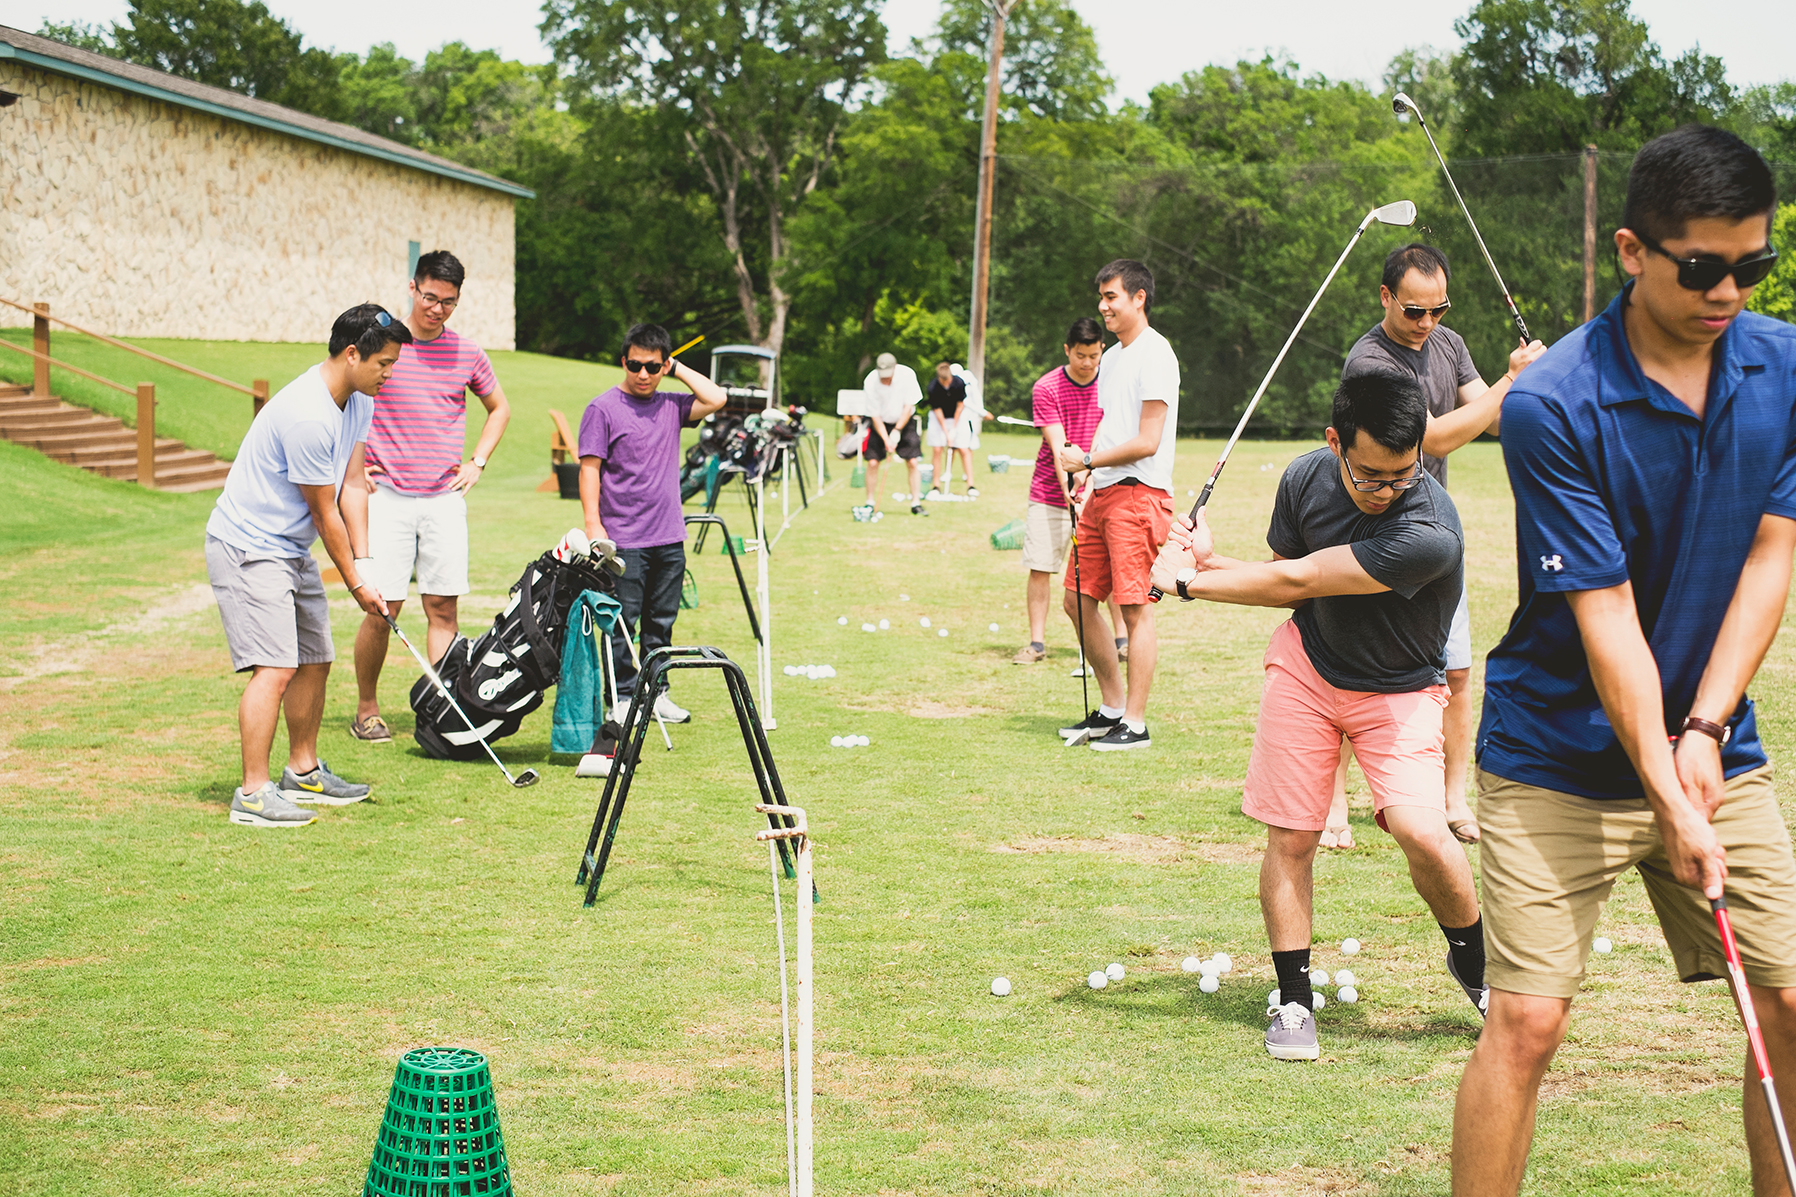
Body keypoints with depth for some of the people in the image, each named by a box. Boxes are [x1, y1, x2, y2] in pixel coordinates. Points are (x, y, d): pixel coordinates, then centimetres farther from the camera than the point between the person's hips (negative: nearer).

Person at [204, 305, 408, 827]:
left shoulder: (359, 401, 4)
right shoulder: (308, 416, -28)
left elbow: (352, 485, 5)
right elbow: (324, 513, -19)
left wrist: (363, 562, -5)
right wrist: (355, 583, -8)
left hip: (292, 548, 10)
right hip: (248, 548, -10)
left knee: (315, 661, 15)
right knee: (275, 668, -17)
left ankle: (303, 772, 29)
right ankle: (253, 794, -14)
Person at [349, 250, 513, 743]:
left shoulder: (466, 353, 7)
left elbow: (499, 408, 23)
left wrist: (476, 463, 12)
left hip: (445, 497, 3)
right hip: (387, 494, -3)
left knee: (443, 607, 0)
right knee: (382, 607, -5)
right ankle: (366, 710, 10)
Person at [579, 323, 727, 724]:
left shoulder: (671, 405, 11)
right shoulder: (603, 408, -4)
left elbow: (715, 398, 2)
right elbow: (590, 468, -7)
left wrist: (678, 368, 3)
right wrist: (593, 523, -15)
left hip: (669, 539, 5)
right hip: (624, 541, -5)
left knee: (662, 622, 11)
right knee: (623, 624, -2)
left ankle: (655, 692, 20)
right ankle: (623, 698, 4)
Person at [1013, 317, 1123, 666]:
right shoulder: (1046, 387, -9)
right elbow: (1058, 445, -16)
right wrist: (1067, 485, -28)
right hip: (1050, 493, -2)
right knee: (1039, 568, -3)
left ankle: (1122, 638, 13)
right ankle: (1036, 643, 7)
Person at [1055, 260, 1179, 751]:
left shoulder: (1155, 355, -10)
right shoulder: (1112, 356, 19)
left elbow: (1147, 442, -16)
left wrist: (1087, 460, -11)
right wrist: (1089, 483, 12)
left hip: (1139, 493, -10)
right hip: (1104, 492, 10)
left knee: (1135, 608, -7)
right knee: (1077, 599, 9)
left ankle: (1135, 724, -3)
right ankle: (1111, 707, 20)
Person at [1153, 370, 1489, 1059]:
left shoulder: (1428, 535, -33)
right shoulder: (1306, 479, -13)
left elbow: (1298, 580, -28)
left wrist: (1187, 581, -19)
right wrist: (1209, 561, -13)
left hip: (1398, 688, -4)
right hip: (1308, 664, 4)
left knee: (1420, 830, -21)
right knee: (1289, 837, -1)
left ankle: (1473, 960, 7)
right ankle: (1293, 999, 15)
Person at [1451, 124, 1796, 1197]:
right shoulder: (1552, 407, -17)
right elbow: (1606, 617, -18)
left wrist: (1706, 727, -11)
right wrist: (1669, 801, -19)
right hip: (1562, 759, -5)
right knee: (1529, 1019, -9)